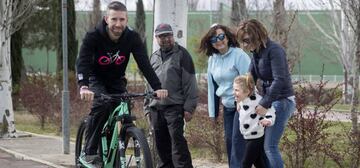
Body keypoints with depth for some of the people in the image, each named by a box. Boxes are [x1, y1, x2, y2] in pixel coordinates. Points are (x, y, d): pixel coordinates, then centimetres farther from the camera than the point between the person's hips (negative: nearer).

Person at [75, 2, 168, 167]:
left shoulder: (132, 37, -18)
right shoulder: (93, 36, -26)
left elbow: (144, 64, -24)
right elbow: (82, 61, -38)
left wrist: (158, 88, -38)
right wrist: (83, 87, -56)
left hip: (117, 81, 3)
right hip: (96, 79, -3)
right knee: (101, 105, -30)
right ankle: (89, 153, -23)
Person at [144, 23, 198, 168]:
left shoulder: (181, 54, -2)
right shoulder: (154, 57, 18)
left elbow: (190, 82, -6)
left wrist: (189, 107, -12)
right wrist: (147, 105, 20)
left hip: (175, 107, -6)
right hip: (156, 108, 6)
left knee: (177, 142, -14)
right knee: (162, 145, 9)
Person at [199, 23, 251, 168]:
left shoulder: (238, 55, -13)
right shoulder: (212, 59, 8)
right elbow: (212, 86, 14)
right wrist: (213, 111, 13)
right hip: (227, 106, 7)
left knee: (237, 140, -11)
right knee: (229, 141, 9)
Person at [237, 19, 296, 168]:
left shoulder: (274, 50, -17)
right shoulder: (256, 52, 8)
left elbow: (279, 80, -24)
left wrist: (265, 104, -23)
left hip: (282, 101, -9)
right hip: (269, 100, 9)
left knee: (270, 146, -11)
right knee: (261, 144, 9)